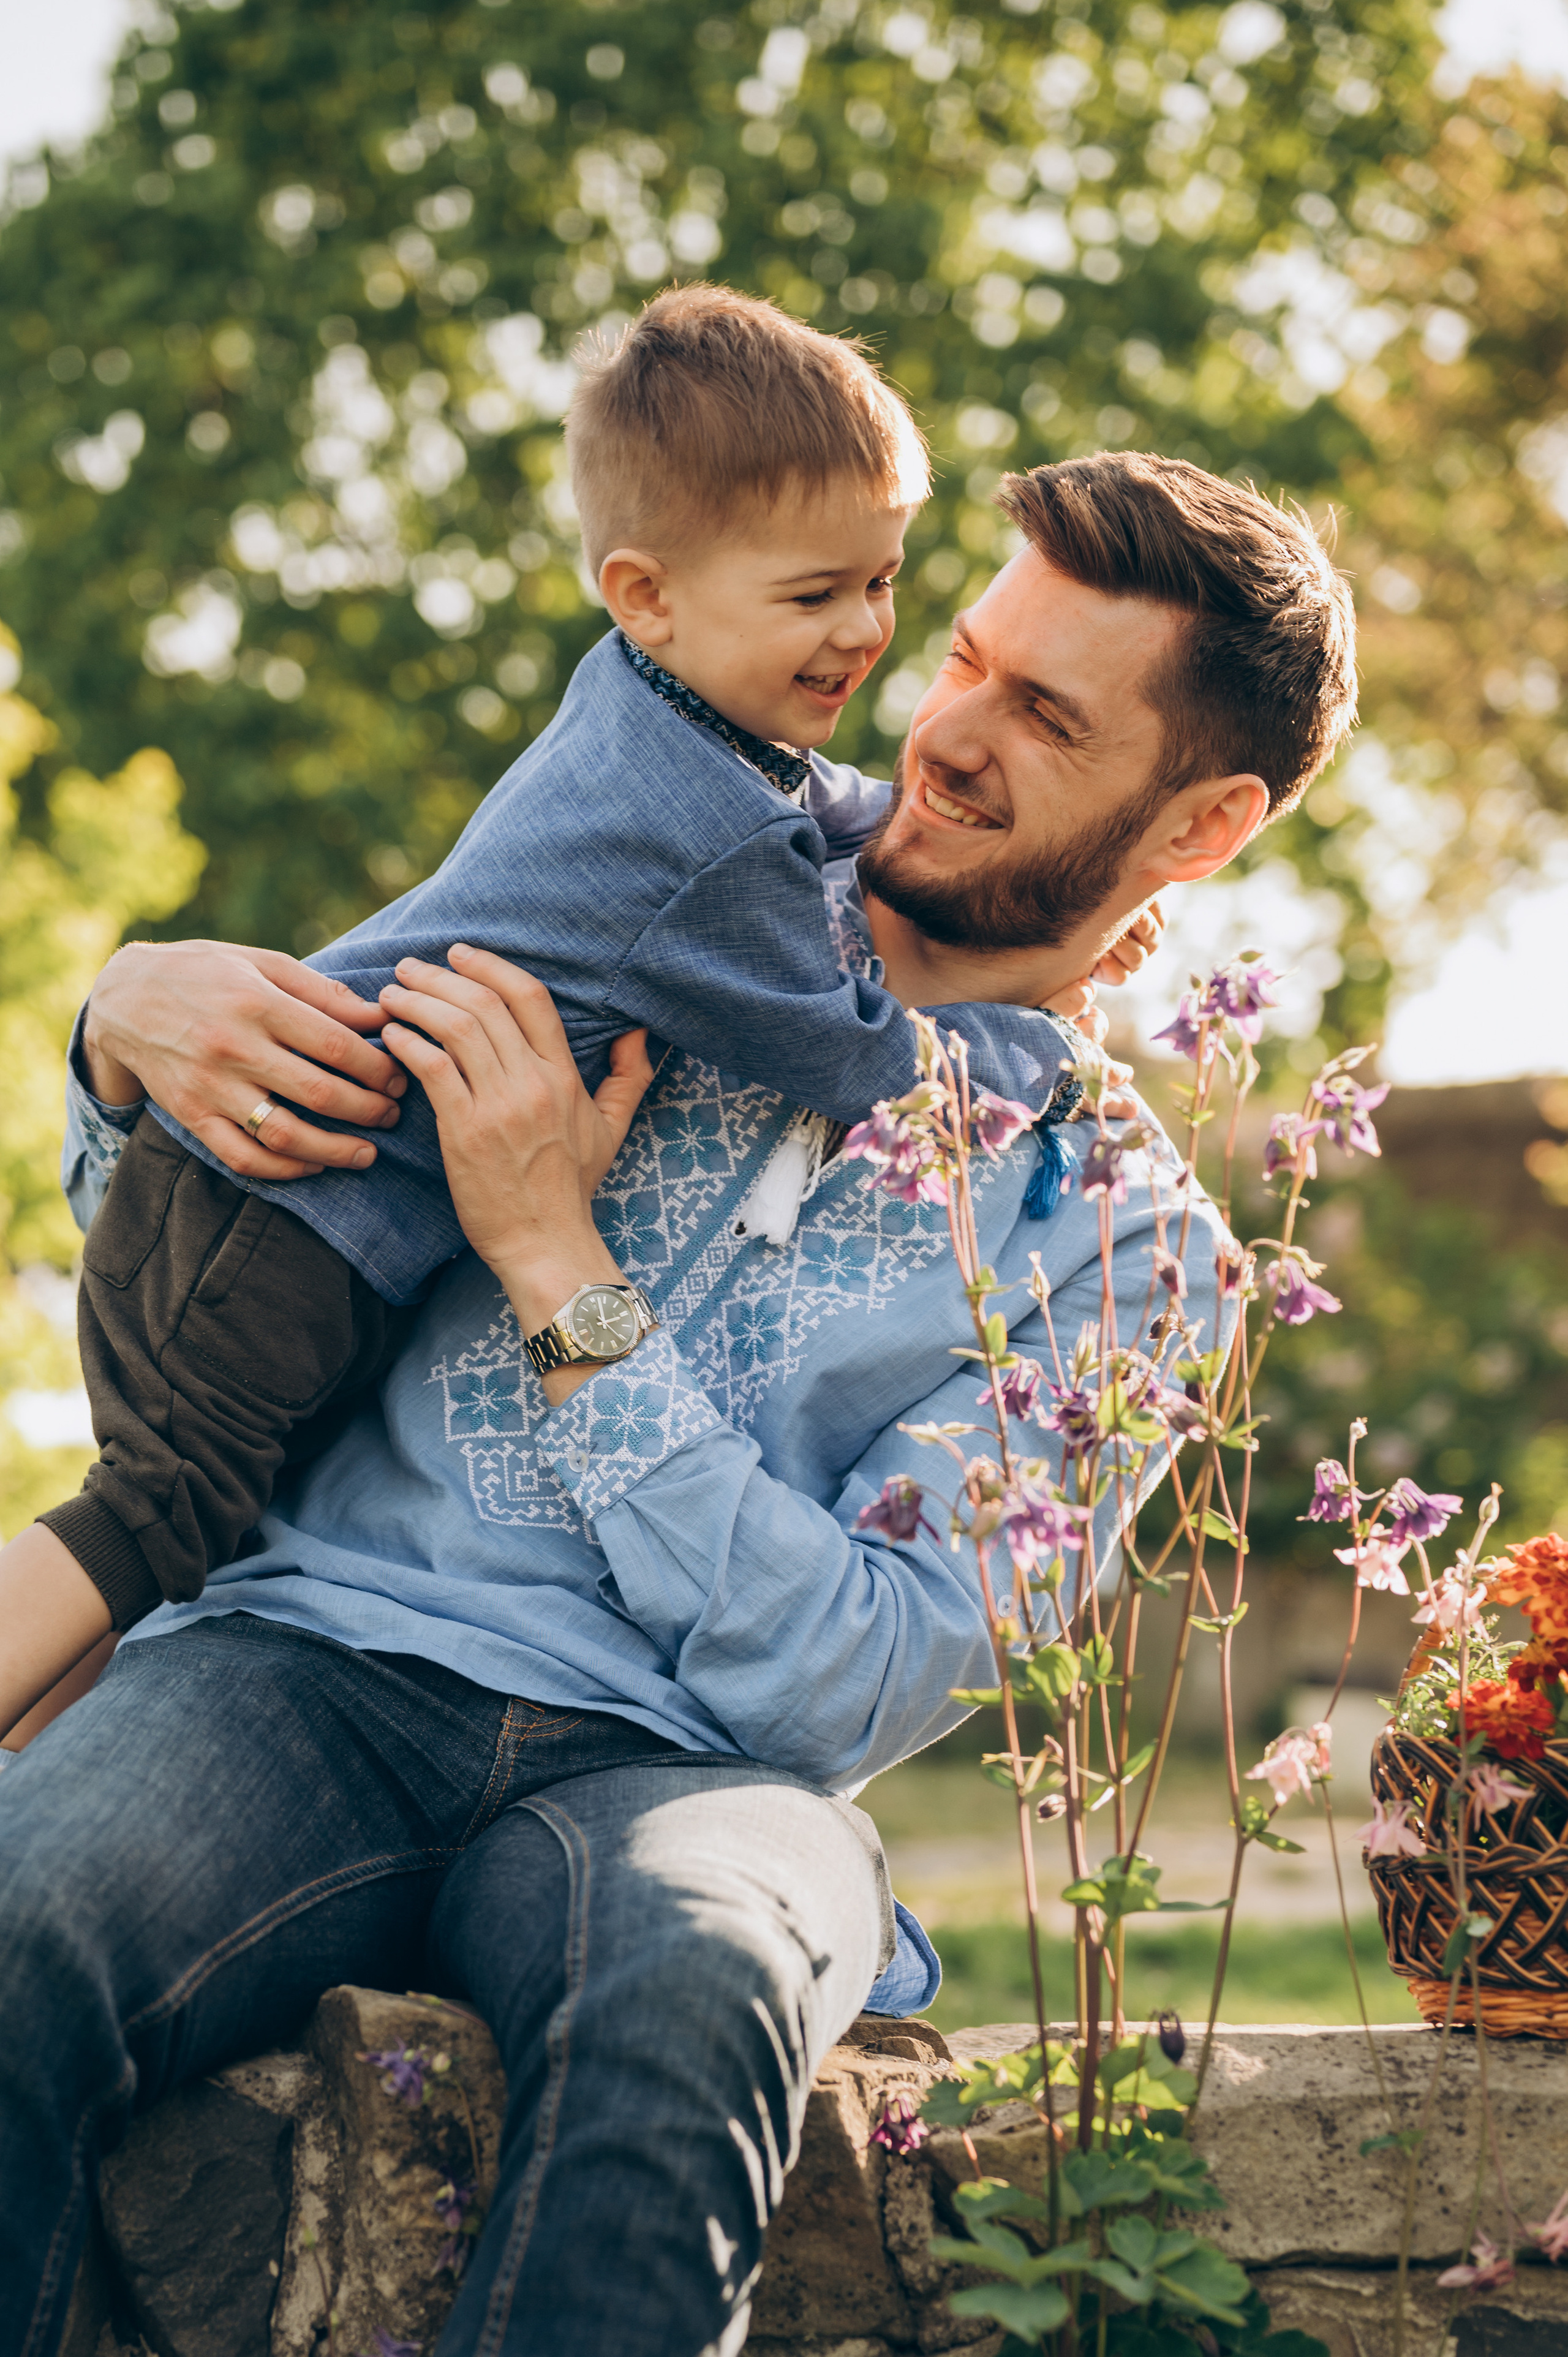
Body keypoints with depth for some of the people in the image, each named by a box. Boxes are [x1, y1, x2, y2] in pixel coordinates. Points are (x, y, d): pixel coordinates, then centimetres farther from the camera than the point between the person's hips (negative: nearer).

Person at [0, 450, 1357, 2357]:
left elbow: (844, 1681, -6)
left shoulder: (1119, 1241, 7)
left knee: (692, 1991, -39)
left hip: (668, 1768, -2)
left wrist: (556, 1266, -9)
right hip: (314, 1650, 2)